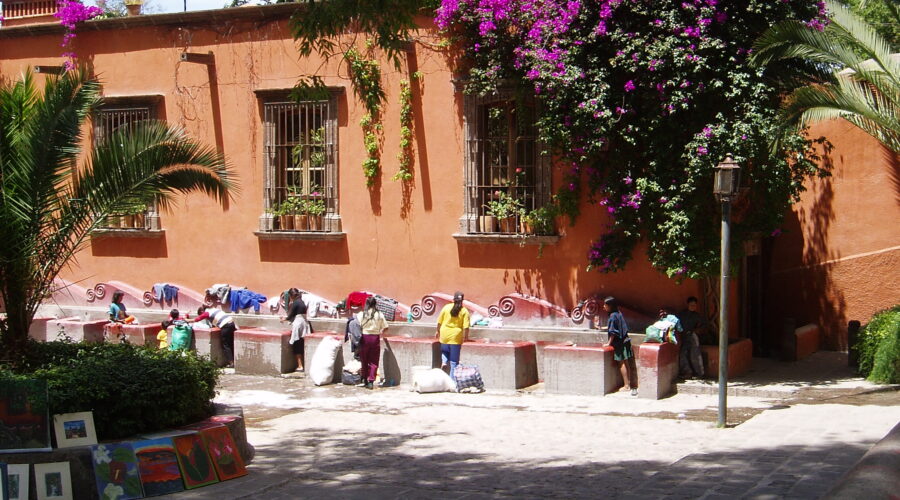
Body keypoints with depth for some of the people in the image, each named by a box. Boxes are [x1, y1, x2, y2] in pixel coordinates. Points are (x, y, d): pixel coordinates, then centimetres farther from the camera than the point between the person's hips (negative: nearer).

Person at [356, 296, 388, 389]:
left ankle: (365, 381, 17)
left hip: (364, 337, 0)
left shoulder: (361, 314, -4)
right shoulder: (379, 314, -2)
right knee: (373, 361, 6)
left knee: (364, 361, 12)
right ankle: (371, 381, -3)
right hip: (375, 338, 0)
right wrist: (380, 332, 21)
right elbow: (385, 327, 1)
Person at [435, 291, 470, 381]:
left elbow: (439, 321, 5)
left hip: (445, 334, 2)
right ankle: (452, 379, 8)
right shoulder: (464, 311, -5)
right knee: (454, 360, 6)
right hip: (456, 337, -2)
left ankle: (444, 362, 1)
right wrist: (466, 337, -1)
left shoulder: (446, 307, 0)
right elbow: (466, 326, -11)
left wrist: (438, 331, 19)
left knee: (444, 350, 29)